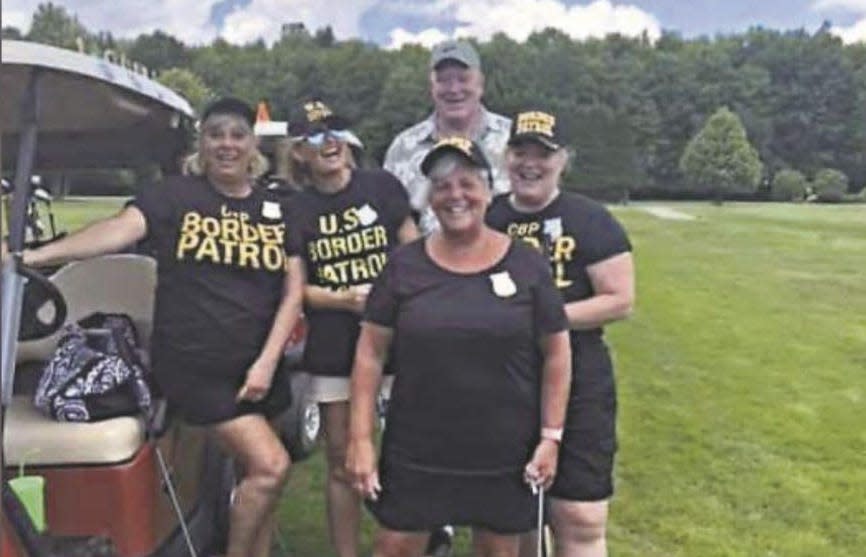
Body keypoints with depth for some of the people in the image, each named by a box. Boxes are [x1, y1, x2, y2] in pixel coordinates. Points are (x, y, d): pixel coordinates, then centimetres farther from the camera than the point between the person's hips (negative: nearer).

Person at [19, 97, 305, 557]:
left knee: (260, 480, 13)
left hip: (257, 368, 5)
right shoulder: (176, 195, -6)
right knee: (270, 465, -11)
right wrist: (36, 255, -38)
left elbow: (293, 292, 1)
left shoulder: (277, 210, 5)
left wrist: (267, 362, -9)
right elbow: (120, 228, -22)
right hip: (193, 365, -4)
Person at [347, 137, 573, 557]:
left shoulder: (526, 264, -4)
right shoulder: (404, 265, -2)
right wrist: (361, 438, -5)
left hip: (504, 451, 0)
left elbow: (555, 355, 0)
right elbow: (371, 353, -1)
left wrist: (551, 436, -3)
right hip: (415, 449, 0)